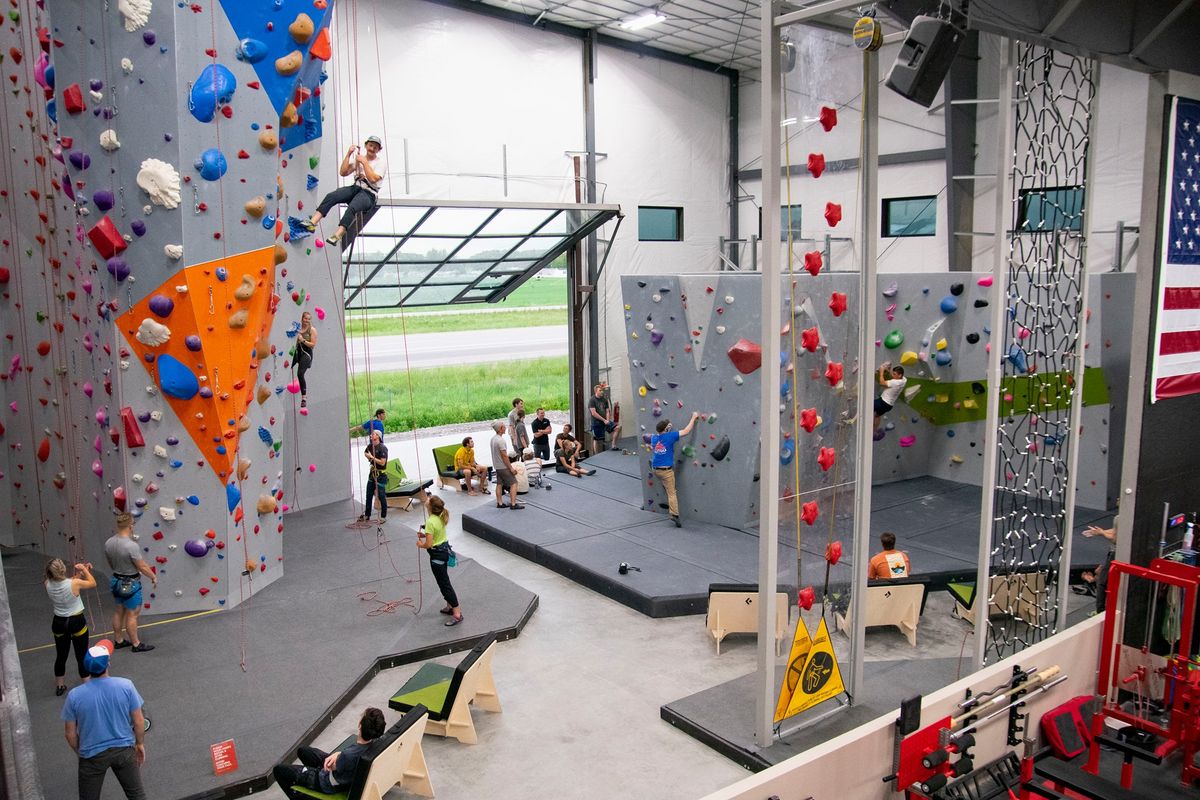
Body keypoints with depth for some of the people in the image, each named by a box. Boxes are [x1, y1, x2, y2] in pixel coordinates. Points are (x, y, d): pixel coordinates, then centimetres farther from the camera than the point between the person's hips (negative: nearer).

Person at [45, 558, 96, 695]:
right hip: (76, 622, -4)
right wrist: (84, 570, 3)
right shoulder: (75, 583, -25)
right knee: (82, 656, 8)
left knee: (61, 656, 21)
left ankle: (59, 686, 36)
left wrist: (79, 573, 8)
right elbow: (93, 584, -5)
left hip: (59, 623, 4)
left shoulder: (48, 585, -12)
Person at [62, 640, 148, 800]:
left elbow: (70, 734, -6)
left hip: (92, 755, 0)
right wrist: (140, 743, 9)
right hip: (124, 750, 0)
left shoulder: (74, 696, -18)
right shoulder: (126, 686, -18)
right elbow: (139, 722, -8)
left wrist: (79, 752, 13)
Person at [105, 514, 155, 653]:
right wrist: (154, 577, -4)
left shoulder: (108, 543, -5)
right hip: (130, 584, -8)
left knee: (119, 611, 20)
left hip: (116, 581, 8)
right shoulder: (131, 546, -29)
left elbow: (110, 563, 10)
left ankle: (119, 641, 33)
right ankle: (136, 644, 15)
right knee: (132, 615, 4)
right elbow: (143, 566, -20)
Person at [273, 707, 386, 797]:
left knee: (278, 770, 8)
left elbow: (331, 766, -21)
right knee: (302, 751, 26)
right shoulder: (376, 740, -24)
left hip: (331, 784, -7)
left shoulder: (349, 756, -43)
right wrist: (337, 754, -20)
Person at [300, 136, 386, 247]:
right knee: (331, 196, -23)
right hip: (355, 188, 5)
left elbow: (373, 179, -14)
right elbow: (343, 172, 8)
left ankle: (337, 235, -46)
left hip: (369, 194, -5)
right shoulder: (358, 158, 19)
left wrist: (365, 162, -10)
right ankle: (312, 222, -32)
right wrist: (348, 154, 3)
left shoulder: (381, 162, 3)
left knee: (352, 207, -36)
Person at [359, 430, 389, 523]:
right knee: (369, 495, 13)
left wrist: (373, 457, -17)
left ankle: (383, 517, 10)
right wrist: (369, 457, 4)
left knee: (381, 496, -1)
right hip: (372, 473, 8)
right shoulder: (370, 446, 5)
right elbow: (365, 453, 25)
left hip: (381, 474, -8)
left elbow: (382, 462, -21)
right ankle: (366, 516, 23)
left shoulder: (382, 448, -16)